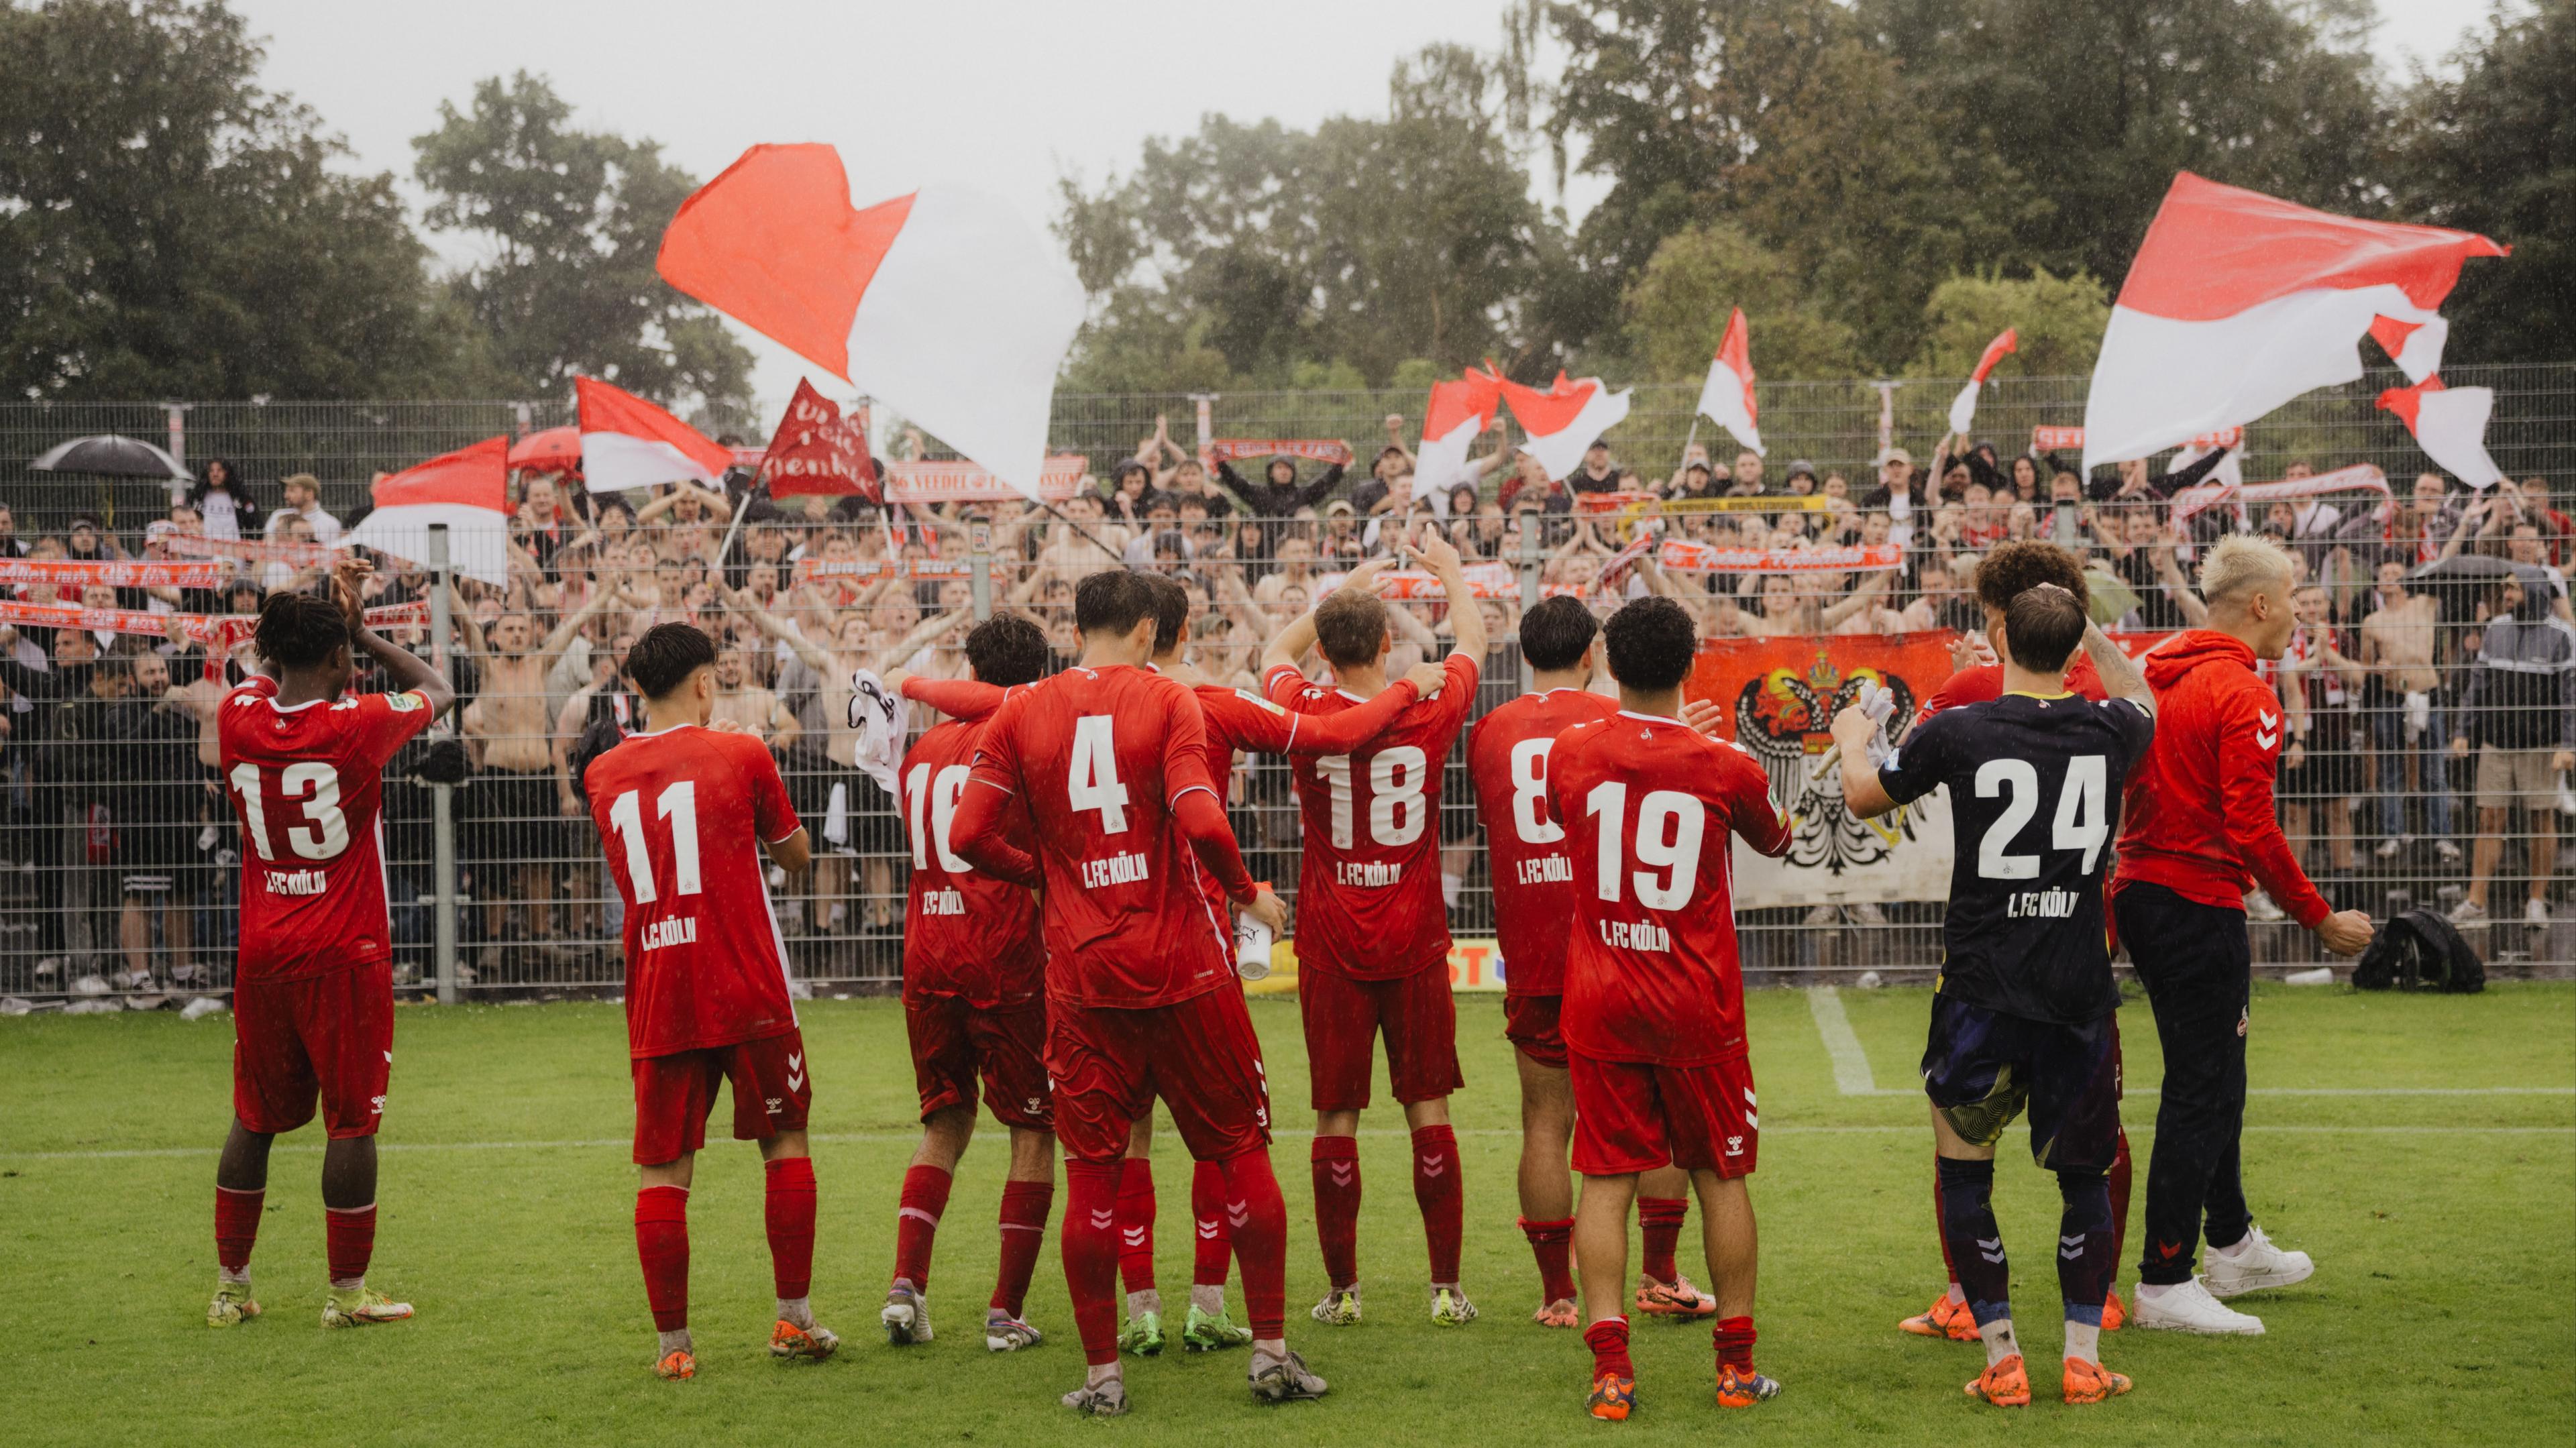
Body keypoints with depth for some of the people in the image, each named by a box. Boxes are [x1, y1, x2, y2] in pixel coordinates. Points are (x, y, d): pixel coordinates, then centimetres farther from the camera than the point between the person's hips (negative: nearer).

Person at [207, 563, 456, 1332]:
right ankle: (347, 1291, 7)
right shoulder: (359, 724, -12)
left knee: (254, 1119, 14)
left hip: (262, 956, 5)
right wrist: (361, 628, 13)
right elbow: (437, 690, 9)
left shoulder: (237, 716, -1)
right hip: (347, 954, -5)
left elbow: (276, 671, 24)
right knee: (352, 1120, 3)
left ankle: (230, 1286, 19)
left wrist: (330, 613, 21)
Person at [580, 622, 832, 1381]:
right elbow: (796, 855, 9)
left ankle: (672, 1343, 5)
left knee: (662, 1169, 5)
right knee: (786, 1141, 12)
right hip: (749, 997, -3)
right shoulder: (740, 754, -4)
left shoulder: (603, 774, 7)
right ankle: (794, 1318, 14)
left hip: (655, 1000, 3)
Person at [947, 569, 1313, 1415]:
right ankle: (1271, 1351, 12)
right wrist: (1248, 893, 1)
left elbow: (968, 837, -2)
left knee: (1091, 1175, 7)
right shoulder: (1167, 701, -4)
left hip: (1081, 974, 2)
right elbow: (1200, 822, -16)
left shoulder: (1022, 713, 3)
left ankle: (1101, 1374, 11)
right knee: (1242, 1153, 10)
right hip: (1183, 965, -2)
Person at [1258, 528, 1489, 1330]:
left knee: (1337, 1118, 5)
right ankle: (1446, 1287, 9)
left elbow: (1276, 652, 17)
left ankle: (1342, 1289, 12)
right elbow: (1474, 641, 16)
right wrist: (1449, 570, 33)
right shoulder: (1430, 711, -6)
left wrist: (1338, 595, 29)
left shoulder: (1308, 714, -7)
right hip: (1415, 945, 0)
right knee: (1429, 1110, 6)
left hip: (1331, 947, 0)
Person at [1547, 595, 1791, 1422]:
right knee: (1722, 1178, 10)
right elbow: (1777, 840, 12)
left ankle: (1610, 1368, -3)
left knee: (1605, 1180, 4)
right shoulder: (1724, 768, -9)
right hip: (1698, 1009, -1)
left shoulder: (1569, 754, -5)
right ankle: (1737, 1365, 16)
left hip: (1598, 1004, 1)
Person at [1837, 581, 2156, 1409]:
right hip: (2079, 990, 2)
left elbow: (1864, 798, 11)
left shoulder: (1956, 733, -8)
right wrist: (2087, 629, 37)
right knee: (2084, 1177, 16)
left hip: (1982, 990, -2)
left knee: (1964, 1176, 12)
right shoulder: (2109, 730, -2)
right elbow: (2141, 699, 26)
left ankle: (2002, 1360, 11)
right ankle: (2083, 1357, 15)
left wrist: (1851, 740, 31)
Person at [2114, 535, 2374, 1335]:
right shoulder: (2244, 694, -16)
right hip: (2200, 905, -9)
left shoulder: (2158, 675, 9)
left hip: (2141, 897, 9)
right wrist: (2321, 920, -13)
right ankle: (2164, 1283, 1)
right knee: (2203, 1091, -3)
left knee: (2211, 1081, 22)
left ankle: (2233, 1245, 36)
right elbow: (2252, 828, -21)